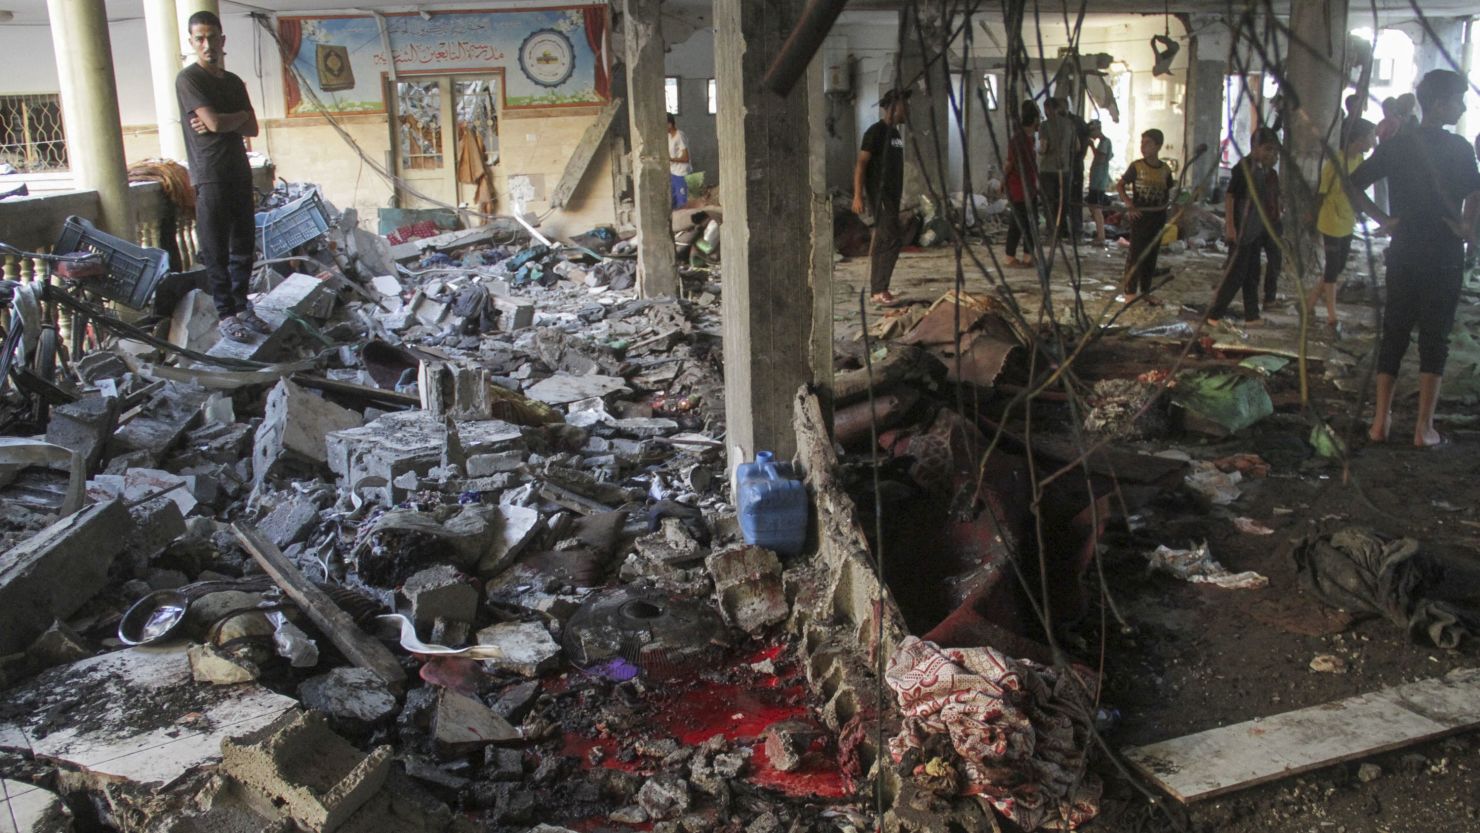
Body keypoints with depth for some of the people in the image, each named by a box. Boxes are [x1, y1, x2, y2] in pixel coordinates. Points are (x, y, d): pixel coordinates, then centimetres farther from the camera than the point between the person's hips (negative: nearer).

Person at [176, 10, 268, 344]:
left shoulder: (234, 82, 16)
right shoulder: (188, 78, -5)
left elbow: (252, 128, 8)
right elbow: (215, 121, -16)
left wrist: (221, 123, -9)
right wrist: (240, 115, 3)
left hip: (240, 172, 6)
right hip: (210, 176, -6)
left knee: (244, 245, 9)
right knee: (216, 250, -3)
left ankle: (242, 307, 18)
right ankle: (226, 314, 2)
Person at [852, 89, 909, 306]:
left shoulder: (895, 133, 16)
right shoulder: (875, 132, -12)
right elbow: (861, 164, -15)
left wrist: (899, 194, 20)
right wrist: (857, 196, -21)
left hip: (893, 194, 9)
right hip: (879, 194, -9)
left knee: (882, 241, 10)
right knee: (892, 240, -14)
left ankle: (877, 288, 14)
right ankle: (879, 289, -11)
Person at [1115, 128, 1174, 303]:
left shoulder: (1165, 169, 4)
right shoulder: (1137, 166, -5)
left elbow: (1168, 192, 17)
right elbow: (1120, 185, 0)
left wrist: (1166, 203, -2)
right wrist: (1129, 205, -11)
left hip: (1158, 216, 4)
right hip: (1140, 215, -3)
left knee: (1152, 254, 9)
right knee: (1136, 253, -4)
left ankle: (1145, 290, 19)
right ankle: (1130, 291, 3)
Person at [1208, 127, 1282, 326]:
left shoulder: (1263, 169, 10)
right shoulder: (1244, 166, -14)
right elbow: (1229, 195, -17)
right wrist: (1230, 226, -21)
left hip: (1256, 231, 8)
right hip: (1241, 231, -8)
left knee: (1252, 274, 14)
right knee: (1235, 274, -6)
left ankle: (1252, 316, 22)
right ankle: (1214, 315, 1)